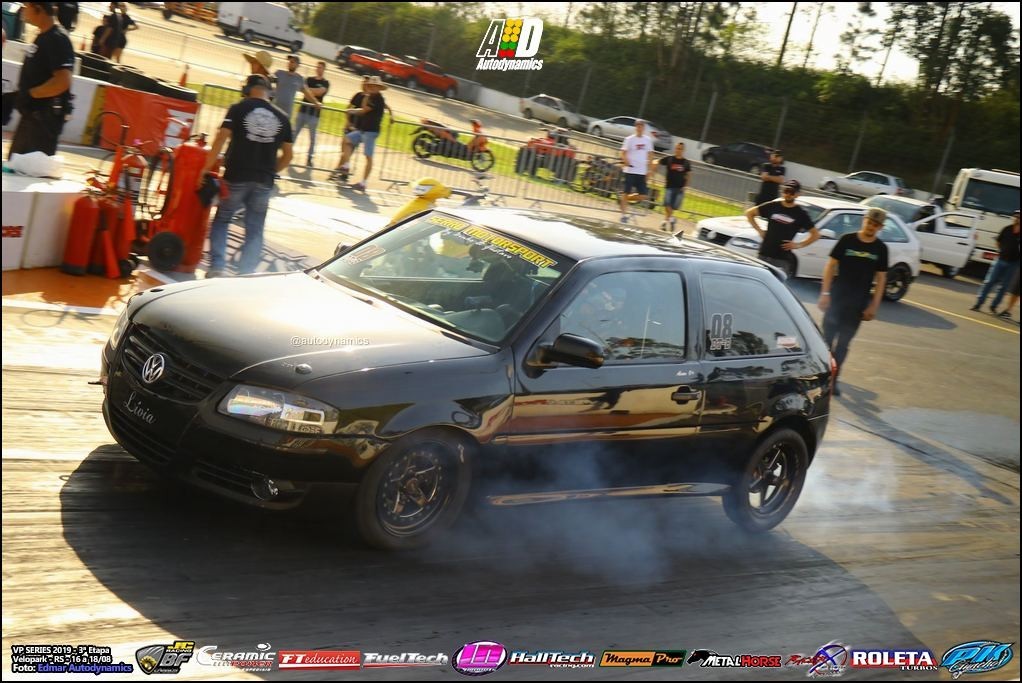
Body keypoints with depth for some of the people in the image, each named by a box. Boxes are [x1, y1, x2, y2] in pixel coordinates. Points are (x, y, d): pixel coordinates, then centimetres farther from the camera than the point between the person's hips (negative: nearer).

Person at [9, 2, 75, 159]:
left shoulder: (58, 39, -16)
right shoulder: (42, 36, 12)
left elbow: (62, 81, -27)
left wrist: (29, 94, -19)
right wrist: (20, 96, 9)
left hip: (46, 117, -10)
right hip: (31, 115, 10)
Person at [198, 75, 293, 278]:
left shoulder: (238, 109, -2)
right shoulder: (282, 118, 8)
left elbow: (221, 139, -10)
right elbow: (287, 156, 10)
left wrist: (207, 168, -5)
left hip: (236, 177, -2)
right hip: (264, 183, 2)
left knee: (221, 221, 16)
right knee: (254, 231, 9)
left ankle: (216, 268, 5)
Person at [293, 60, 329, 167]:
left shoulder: (325, 83, 2)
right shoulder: (309, 79, 11)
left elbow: (319, 92, -16)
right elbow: (303, 90, -5)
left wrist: (308, 89, -9)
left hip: (314, 113, -3)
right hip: (303, 110, 3)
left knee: (312, 137, 2)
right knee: (294, 133, 3)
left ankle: (309, 158, 9)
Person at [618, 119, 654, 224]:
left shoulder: (648, 140, 8)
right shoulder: (630, 139, -3)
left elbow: (650, 155, 14)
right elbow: (623, 153, -5)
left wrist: (650, 169, 9)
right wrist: (626, 161, -25)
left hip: (642, 172, 4)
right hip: (630, 170, -4)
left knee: (643, 195, 0)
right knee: (626, 192, -4)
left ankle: (622, 199, 20)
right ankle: (624, 214, 6)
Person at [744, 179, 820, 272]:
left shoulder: (800, 214, 1)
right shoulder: (773, 206, 5)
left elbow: (816, 234, 4)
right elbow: (749, 213, 13)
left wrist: (798, 245, -4)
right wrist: (759, 230, 5)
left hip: (782, 259, -2)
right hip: (764, 255, 2)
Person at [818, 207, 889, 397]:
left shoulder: (881, 249, 1)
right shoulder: (847, 240, -4)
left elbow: (881, 278, 5)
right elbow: (831, 265, -2)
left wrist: (874, 305, 0)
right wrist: (825, 293, -8)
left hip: (858, 303, 2)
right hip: (836, 298, -1)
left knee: (843, 343, 7)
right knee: (827, 337, -1)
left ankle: (833, 379, 16)